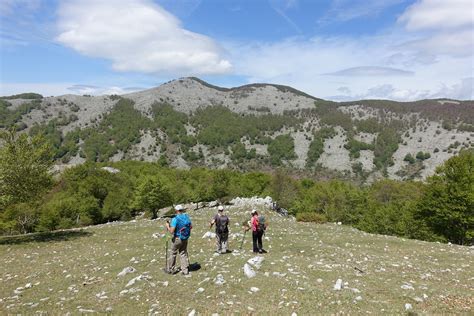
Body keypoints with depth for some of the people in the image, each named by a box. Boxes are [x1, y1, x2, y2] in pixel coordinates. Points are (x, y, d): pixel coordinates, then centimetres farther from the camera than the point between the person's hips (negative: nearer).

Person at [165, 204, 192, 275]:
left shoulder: (175, 219, -20)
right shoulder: (187, 217, -2)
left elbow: (171, 231, -22)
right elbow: (191, 227, 6)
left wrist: (167, 226, -5)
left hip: (177, 239, -5)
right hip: (185, 239, 5)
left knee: (173, 254, 12)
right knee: (184, 253, 14)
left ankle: (170, 269, 25)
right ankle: (185, 270, 16)